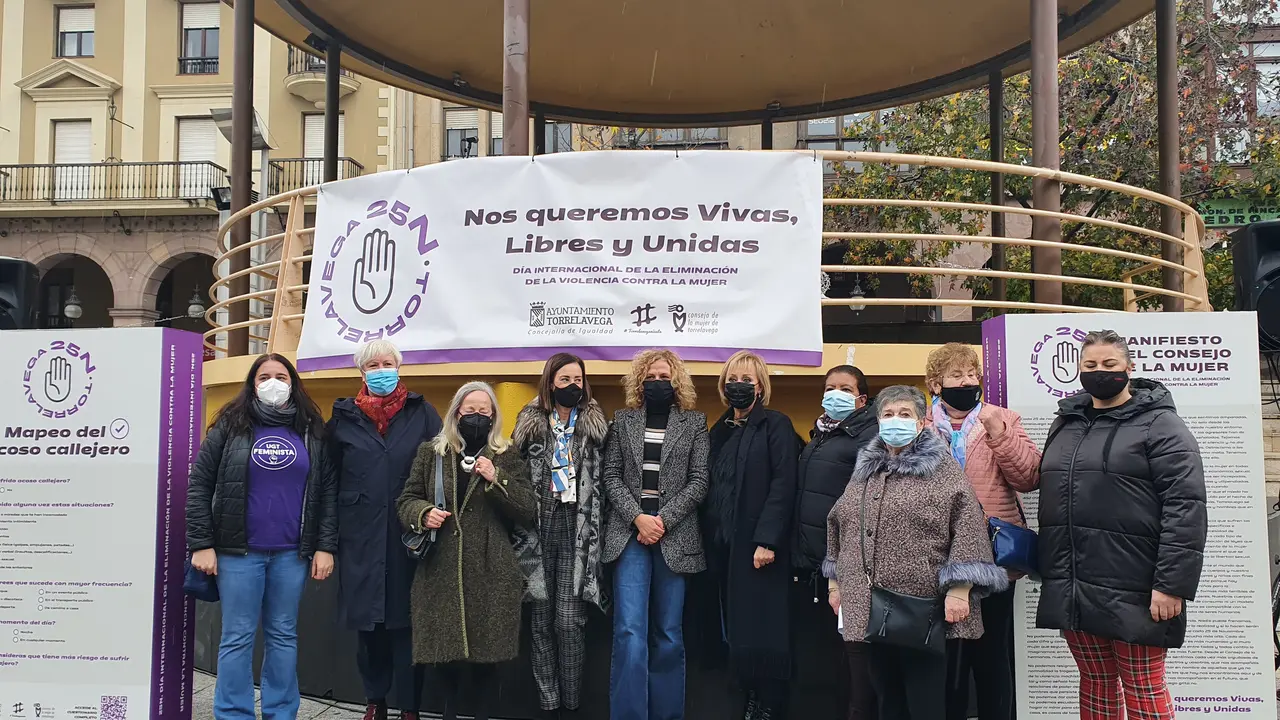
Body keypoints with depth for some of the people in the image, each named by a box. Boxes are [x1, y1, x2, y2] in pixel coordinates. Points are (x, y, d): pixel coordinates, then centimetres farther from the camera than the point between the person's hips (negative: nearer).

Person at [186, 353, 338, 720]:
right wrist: (201, 544, -6)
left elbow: (328, 492, 6)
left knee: (283, 636, 9)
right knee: (237, 638, 2)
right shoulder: (231, 426, 2)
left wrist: (325, 546, -1)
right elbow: (199, 485, 1)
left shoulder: (311, 431, 6)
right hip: (239, 551, -2)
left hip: (291, 553, 2)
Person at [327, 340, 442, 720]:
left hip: (408, 534, -2)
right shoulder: (344, 416, 8)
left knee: (406, 621, 2)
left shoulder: (422, 413, 3)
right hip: (360, 537, 2)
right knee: (366, 620, 9)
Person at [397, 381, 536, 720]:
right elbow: (406, 501, 11)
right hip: (440, 572, 1)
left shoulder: (507, 457, 6)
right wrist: (423, 513, -12)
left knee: (486, 655, 2)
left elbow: (528, 511, -1)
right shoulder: (430, 453, 10)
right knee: (444, 651, 6)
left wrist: (496, 479, -14)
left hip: (490, 573, -1)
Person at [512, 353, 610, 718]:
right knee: (542, 617, 3)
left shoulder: (595, 425, 5)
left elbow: (600, 484, 5)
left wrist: (594, 533, -1)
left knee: (569, 619, -6)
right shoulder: (530, 424, 6)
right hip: (538, 527, 1)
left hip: (576, 529, -1)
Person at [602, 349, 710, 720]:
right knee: (630, 632, -8)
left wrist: (663, 520, -11)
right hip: (629, 533, 0)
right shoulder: (623, 420, 10)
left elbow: (698, 481, 0)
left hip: (674, 536, 0)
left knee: (668, 635, 5)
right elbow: (611, 476, 3)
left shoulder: (694, 422, 7)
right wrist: (638, 518, -11)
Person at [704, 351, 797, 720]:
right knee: (735, 630, 7)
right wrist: (710, 537, 6)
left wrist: (767, 540, -20)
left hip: (759, 543, -6)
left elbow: (783, 485, -12)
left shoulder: (776, 425, -3)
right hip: (724, 542, 6)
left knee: (762, 631, -4)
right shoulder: (720, 430, 16)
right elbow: (713, 488, 16)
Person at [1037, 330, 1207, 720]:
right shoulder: (1065, 422, 15)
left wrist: (1172, 584, -19)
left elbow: (1186, 507, -13)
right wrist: (1046, 570, 18)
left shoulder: (1159, 424, -6)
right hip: (1072, 588, 6)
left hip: (1131, 590, -6)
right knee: (1095, 682, 15)